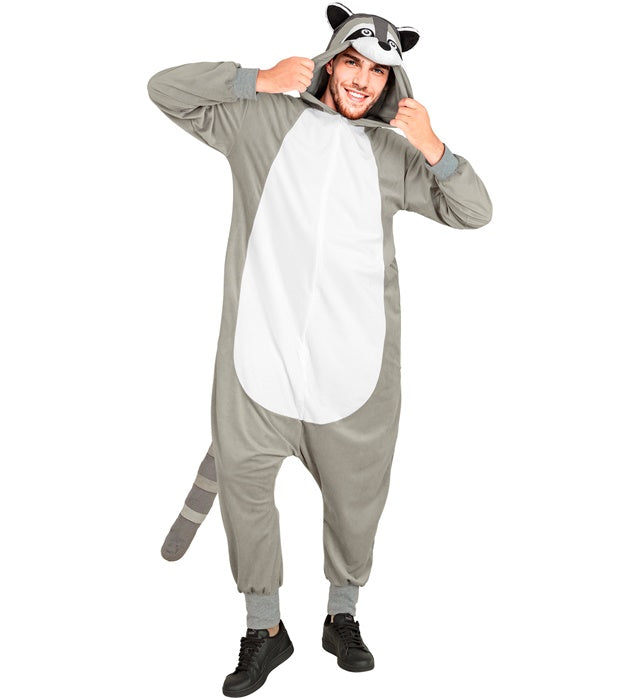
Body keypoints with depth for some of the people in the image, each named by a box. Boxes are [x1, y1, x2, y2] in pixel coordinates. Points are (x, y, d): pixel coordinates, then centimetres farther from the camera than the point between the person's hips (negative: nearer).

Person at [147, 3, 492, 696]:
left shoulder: (390, 153, 13)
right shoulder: (263, 121, 9)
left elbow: (474, 212, 10)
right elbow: (166, 88, 11)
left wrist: (433, 150, -7)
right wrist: (257, 80, -1)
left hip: (355, 353, 1)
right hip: (261, 342, -1)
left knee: (355, 489, 9)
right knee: (242, 477, 2)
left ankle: (342, 615, 33)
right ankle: (264, 628, 21)